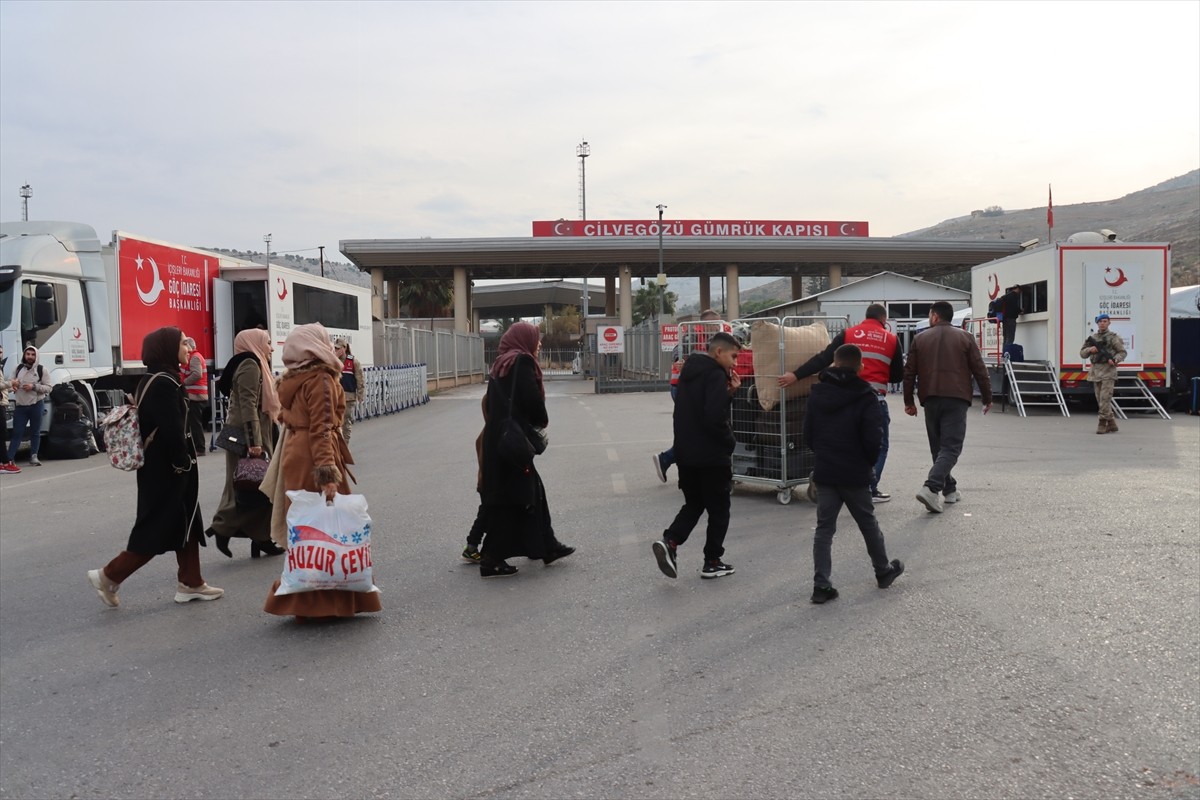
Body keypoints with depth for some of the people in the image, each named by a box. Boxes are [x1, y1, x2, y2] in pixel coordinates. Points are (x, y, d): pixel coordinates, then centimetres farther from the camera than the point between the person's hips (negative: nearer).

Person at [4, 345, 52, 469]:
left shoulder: (42, 370, -1)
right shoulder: (18, 368, 9)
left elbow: (48, 387, -5)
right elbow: (11, 383, 20)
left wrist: (34, 387, -19)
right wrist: (13, 385, -4)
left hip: (36, 405, -2)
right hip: (20, 405, 2)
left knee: (35, 432, 7)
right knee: (17, 433, 0)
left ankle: (33, 457, 17)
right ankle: (10, 459, -3)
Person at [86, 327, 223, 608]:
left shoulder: (153, 380, 12)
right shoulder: (164, 383, -19)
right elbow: (172, 430, -24)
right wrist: (182, 463, -15)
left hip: (159, 466, 10)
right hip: (167, 469, -10)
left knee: (185, 524, 14)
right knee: (158, 529, -1)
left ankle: (190, 584, 19)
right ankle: (109, 576, 8)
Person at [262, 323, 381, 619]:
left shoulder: (292, 379, 13)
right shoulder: (320, 380, -12)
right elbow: (321, 430, -20)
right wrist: (328, 475, -25)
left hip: (293, 458, 9)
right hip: (313, 460, -9)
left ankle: (301, 602, 18)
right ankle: (325, 601, 1)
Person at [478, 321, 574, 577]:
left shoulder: (501, 364, 17)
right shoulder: (522, 361, -8)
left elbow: (491, 403, 16)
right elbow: (532, 400, -15)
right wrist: (543, 421, 3)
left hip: (498, 439, 9)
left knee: (532, 491, 16)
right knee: (511, 499, -3)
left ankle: (545, 546, 24)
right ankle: (491, 560, 0)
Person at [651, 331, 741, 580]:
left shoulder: (690, 371, 12)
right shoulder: (715, 375, -16)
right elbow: (715, 418, -25)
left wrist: (728, 392, 7)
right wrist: (729, 442, -10)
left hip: (686, 453, 8)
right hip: (712, 456, -8)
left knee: (693, 504, 18)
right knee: (718, 509, 8)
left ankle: (669, 541, -4)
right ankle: (712, 562, 15)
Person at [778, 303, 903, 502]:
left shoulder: (848, 334, 6)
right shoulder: (892, 339, 6)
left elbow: (823, 359, -3)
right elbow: (898, 376, 11)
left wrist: (796, 375, -3)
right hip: (875, 398, -2)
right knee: (878, 445, 11)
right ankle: (870, 489, 7)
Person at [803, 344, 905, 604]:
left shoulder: (817, 393, 0)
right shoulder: (866, 397, -12)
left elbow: (808, 433, 4)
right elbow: (873, 438, -14)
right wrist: (870, 462, 4)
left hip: (824, 472, 2)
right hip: (855, 473, -2)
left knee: (824, 528, 4)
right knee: (868, 524, 16)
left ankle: (821, 585, -1)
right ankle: (884, 571, 34)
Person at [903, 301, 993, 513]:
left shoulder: (920, 339, 8)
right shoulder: (965, 338, 5)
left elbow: (909, 372, 7)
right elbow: (980, 370, 2)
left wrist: (909, 401, 14)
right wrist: (987, 398, 12)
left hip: (930, 399, 3)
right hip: (956, 399, -2)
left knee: (938, 446, 16)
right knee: (951, 447, -6)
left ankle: (949, 488, 22)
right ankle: (931, 487, -24)